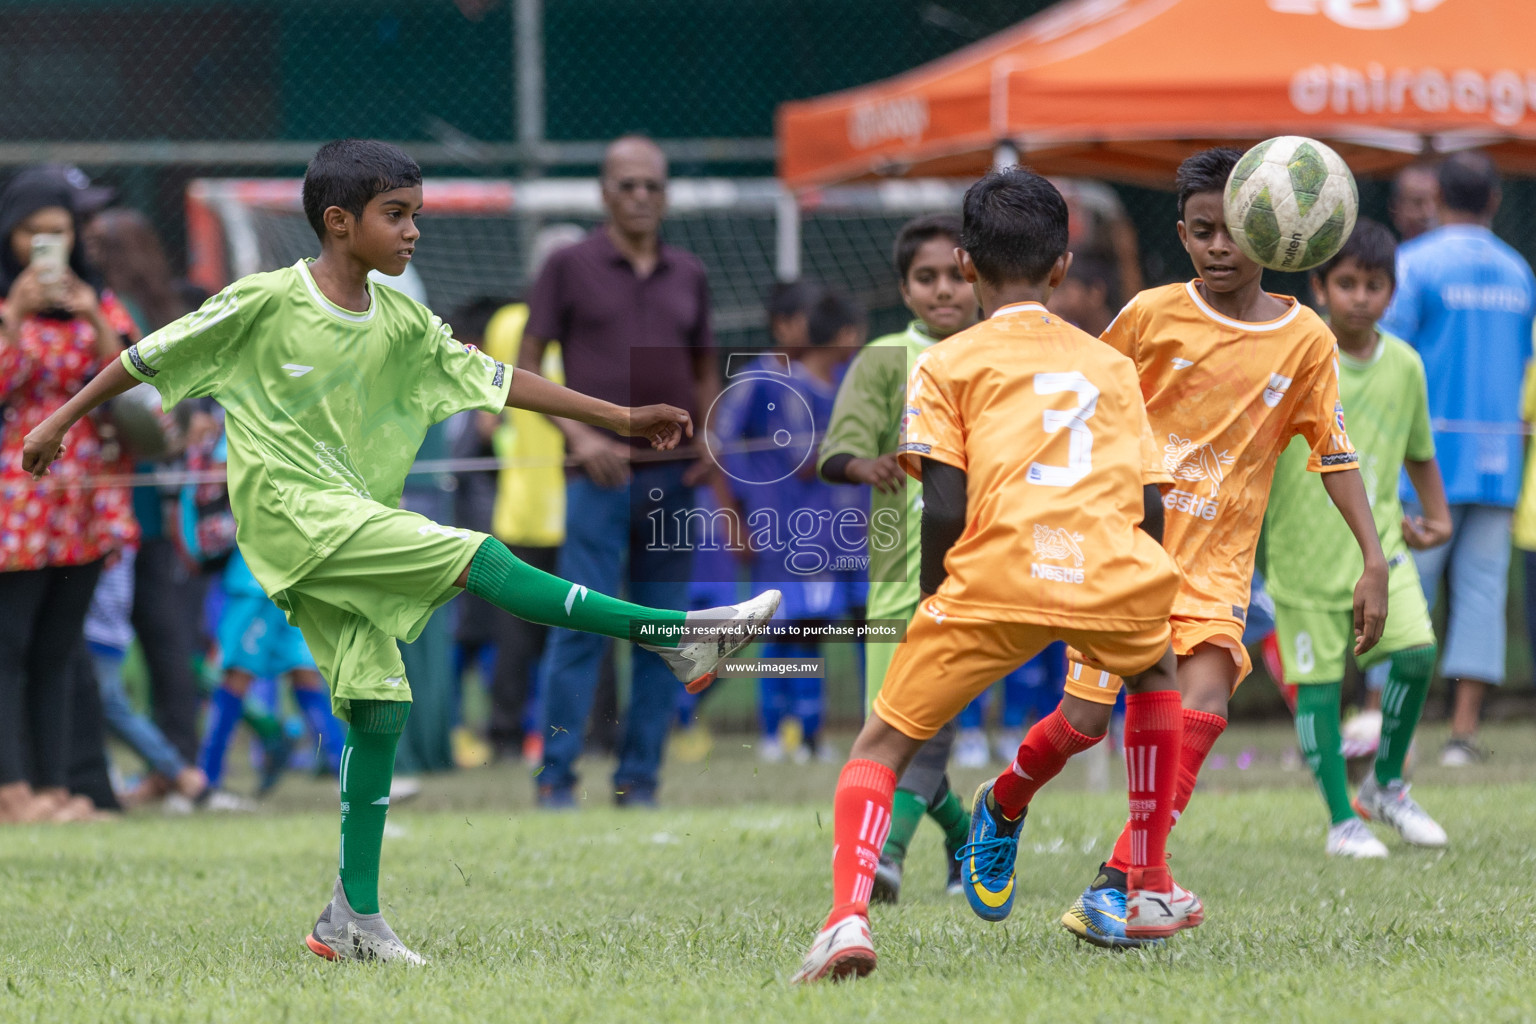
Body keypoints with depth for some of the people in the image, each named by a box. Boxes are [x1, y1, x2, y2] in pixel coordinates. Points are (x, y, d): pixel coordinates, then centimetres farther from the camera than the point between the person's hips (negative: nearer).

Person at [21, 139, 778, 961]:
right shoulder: (265, 303, -8)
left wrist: (621, 419, 6)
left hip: (349, 528, 7)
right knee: (476, 556, -19)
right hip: (288, 513, -7)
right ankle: (673, 634, -22)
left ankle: (354, 918, 5)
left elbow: (495, 380, 9)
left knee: (377, 706, 1)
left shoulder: (402, 325, 8)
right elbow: (152, 355, 1)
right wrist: (62, 420, 6)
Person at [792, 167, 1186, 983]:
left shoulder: (948, 364, 15)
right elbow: (1149, 509, 19)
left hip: (995, 578, -3)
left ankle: (848, 917, -17)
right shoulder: (1110, 364, 25)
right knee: (1154, 672, 37)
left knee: (880, 746, 9)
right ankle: (1149, 889, 33)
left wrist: (928, 607, 16)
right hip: (1114, 580, 3)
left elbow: (944, 510, 3)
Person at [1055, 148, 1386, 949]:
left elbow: (1334, 453, 6)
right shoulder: (1153, 314, -3)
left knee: (1205, 697, -21)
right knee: (1088, 716, -4)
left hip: (1216, 561, 1)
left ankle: (1115, 885, -21)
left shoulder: (1305, 340, 1)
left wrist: (1373, 560, -2)